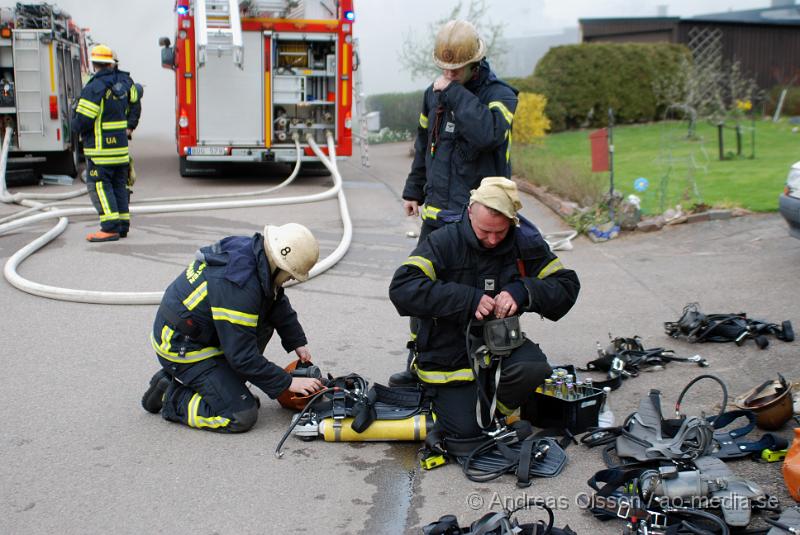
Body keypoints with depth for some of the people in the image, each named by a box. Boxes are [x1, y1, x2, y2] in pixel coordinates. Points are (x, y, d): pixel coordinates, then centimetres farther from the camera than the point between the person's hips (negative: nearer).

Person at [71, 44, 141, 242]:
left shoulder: (94, 88, -16)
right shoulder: (124, 81, 6)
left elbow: (82, 121, -18)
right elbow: (136, 99, 27)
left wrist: (76, 126, 5)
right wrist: (130, 126, 31)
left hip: (100, 147, -7)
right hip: (121, 144, 7)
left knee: (99, 185, -4)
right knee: (119, 184, 13)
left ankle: (110, 227, -11)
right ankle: (123, 225, 16)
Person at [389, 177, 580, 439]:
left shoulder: (525, 243, -4)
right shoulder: (444, 241, -14)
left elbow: (567, 286, -3)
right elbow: (401, 288, -24)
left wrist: (522, 291, -24)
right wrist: (468, 299, -32)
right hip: (449, 356, -2)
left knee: (534, 367, -28)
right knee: (466, 431, -12)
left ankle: (496, 407, 3)